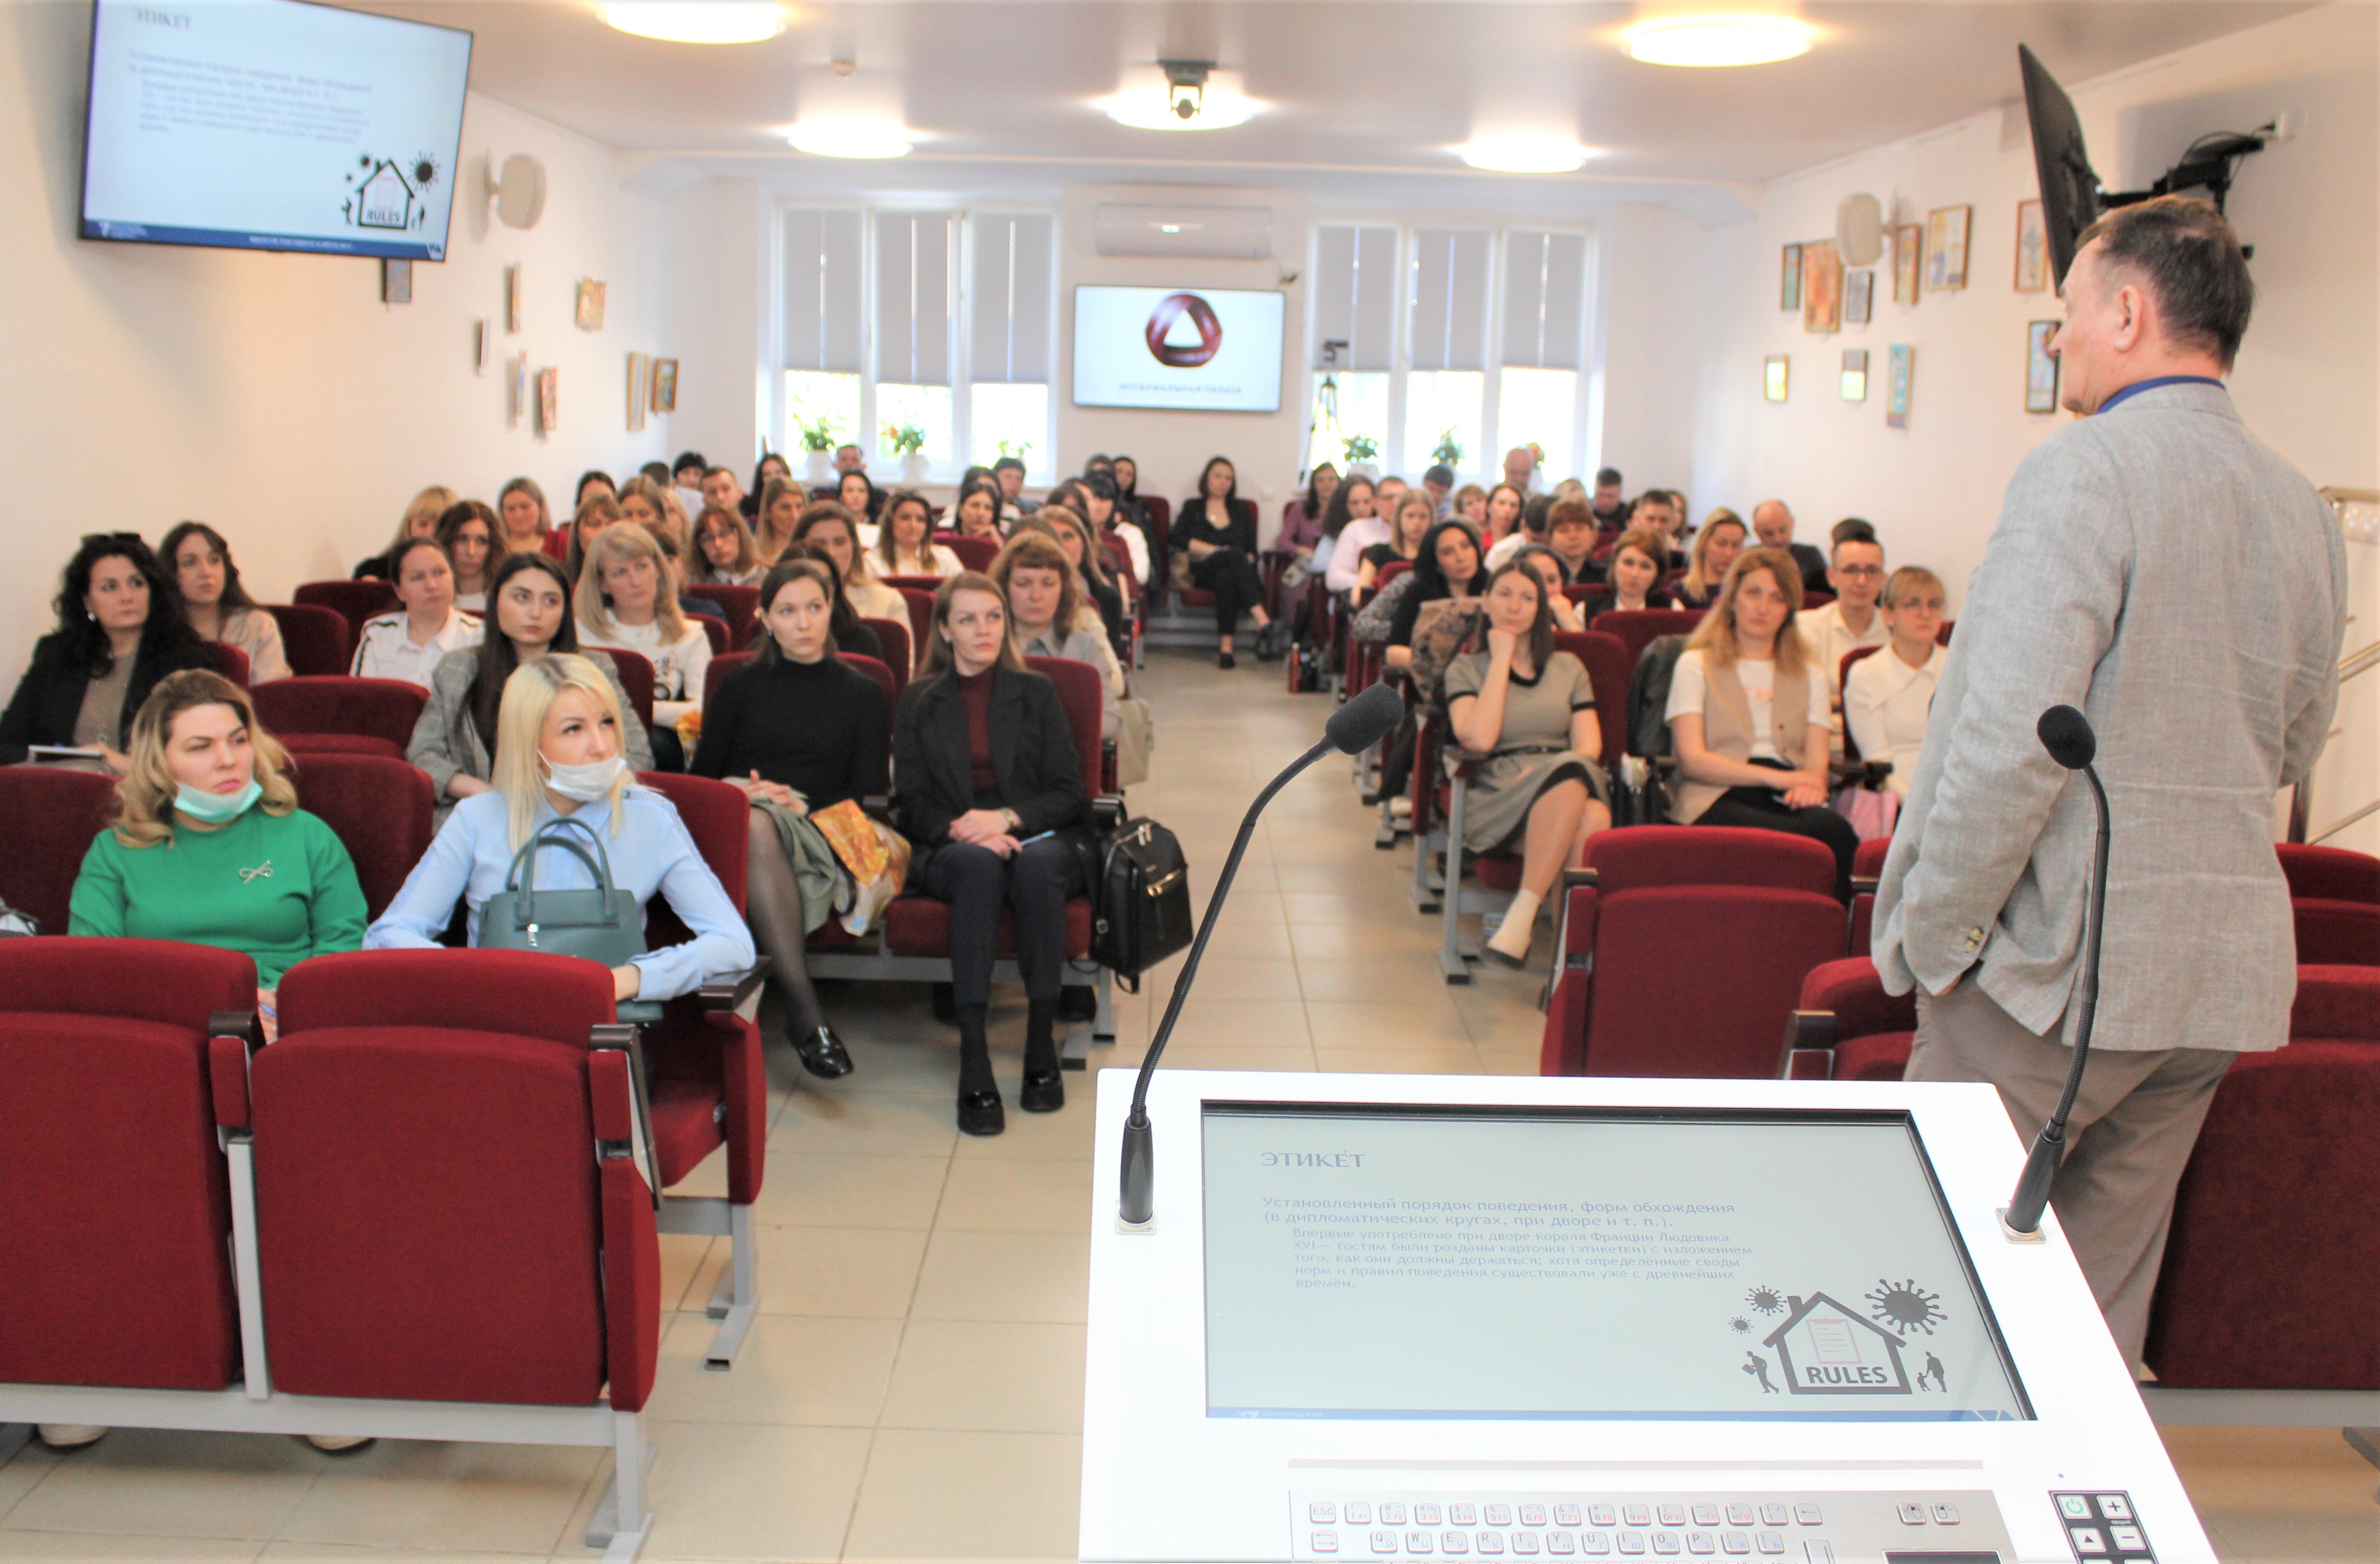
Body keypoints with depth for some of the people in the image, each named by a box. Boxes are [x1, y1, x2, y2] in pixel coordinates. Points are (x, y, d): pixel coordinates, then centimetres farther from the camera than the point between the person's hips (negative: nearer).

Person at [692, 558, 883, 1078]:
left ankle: (797, 1010, -44)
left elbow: (871, 796, 11)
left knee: (761, 828, -38)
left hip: (815, 834, -1)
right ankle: (805, 1010, -47)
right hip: (734, 827, 1)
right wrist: (740, 793, -7)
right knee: (756, 826, -38)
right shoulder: (741, 686, 22)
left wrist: (804, 805, -7)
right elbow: (700, 777, 16)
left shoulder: (862, 693, 20)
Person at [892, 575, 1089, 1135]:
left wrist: (1007, 818, -13)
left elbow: (1070, 793, 6)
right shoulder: (919, 701, 15)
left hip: (1037, 837, 1)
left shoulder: (1036, 692, 14)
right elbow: (910, 805, 7)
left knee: (1036, 861, -37)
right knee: (980, 863, -37)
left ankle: (1042, 1045, -33)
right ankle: (974, 1063, -43)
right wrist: (959, 828, -14)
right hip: (950, 851, 0)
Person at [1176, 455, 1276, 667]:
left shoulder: (1241, 509, 28)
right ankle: (1263, 621, -58)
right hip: (1203, 569, -2)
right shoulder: (1193, 507, 23)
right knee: (1234, 554, -39)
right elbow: (1179, 538, 4)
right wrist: (1214, 550, -5)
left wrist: (1248, 560, -6)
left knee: (1227, 578, -39)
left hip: (1235, 568, 2)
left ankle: (1225, 646, -53)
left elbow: (1251, 548, 18)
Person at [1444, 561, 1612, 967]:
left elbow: (1590, 743, 9)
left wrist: (1542, 774, -11)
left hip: (1568, 787, 3)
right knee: (1571, 775, -38)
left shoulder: (1568, 667, 24)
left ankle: (1523, 913, -38)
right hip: (1496, 797, -3)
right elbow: (1478, 738, -5)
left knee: (1595, 815, -37)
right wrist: (1501, 660, 3)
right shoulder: (1465, 669, 15)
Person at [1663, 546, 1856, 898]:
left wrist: (1809, 785, -14)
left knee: (1832, 828, -35)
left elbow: (1817, 763, 13)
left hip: (1788, 801, 4)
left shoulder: (1809, 678, 27)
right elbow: (1692, 759, 1)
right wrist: (1774, 777, -13)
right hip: (1720, 799, -3)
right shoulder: (1696, 666, 15)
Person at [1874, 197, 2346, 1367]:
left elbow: (2013, 738, -21)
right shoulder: (2303, 509, 11)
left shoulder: (2083, 469, -14)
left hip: (2066, 961, -8)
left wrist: (1936, 932, -12)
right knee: (2102, 1295, 16)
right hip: (2228, 972, 8)